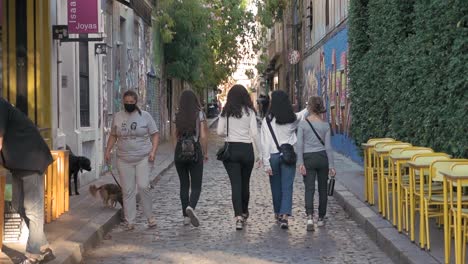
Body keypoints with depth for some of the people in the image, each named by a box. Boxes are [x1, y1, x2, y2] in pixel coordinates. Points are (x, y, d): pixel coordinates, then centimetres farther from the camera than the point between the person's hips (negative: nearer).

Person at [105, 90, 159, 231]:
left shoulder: (145, 116, 1)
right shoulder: (118, 117, 8)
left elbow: (155, 134, 1)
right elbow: (113, 136, 17)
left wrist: (153, 151, -11)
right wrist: (108, 151, 5)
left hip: (143, 158, -3)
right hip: (124, 160, 3)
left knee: (143, 186, -14)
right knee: (127, 191, 3)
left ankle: (150, 217, 3)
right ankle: (130, 222, 9)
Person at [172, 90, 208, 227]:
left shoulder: (178, 116, 3)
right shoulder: (200, 114, -5)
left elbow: (175, 136, 4)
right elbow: (203, 136, -9)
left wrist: (176, 153, 13)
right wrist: (205, 153, 1)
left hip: (180, 152, 3)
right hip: (195, 151, -3)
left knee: (184, 185, 12)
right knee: (196, 186, 0)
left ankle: (186, 216, 15)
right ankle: (191, 207, -27)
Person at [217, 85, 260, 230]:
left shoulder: (225, 112, 0)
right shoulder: (249, 111, -3)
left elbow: (220, 132, -1)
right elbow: (254, 133, -7)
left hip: (230, 149, 0)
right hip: (247, 149, 0)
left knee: (236, 184, -2)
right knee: (245, 183, 16)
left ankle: (239, 216, -16)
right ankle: (244, 212, 33)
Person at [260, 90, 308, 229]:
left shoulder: (267, 120, -8)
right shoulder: (294, 118, -2)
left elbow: (265, 143, -9)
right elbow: (304, 114, 22)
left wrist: (266, 163, -6)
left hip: (273, 156, -1)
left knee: (276, 187, 14)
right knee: (287, 187, -1)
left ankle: (278, 213, 29)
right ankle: (284, 215, -14)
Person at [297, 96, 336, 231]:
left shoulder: (303, 124, -5)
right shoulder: (325, 125, -1)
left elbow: (299, 145, -8)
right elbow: (328, 147, 0)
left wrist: (300, 163, -6)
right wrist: (331, 166, 3)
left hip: (308, 158, -1)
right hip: (323, 157, 1)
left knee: (309, 188, -2)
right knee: (322, 188, 12)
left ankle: (310, 216, -21)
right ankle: (321, 218, 19)